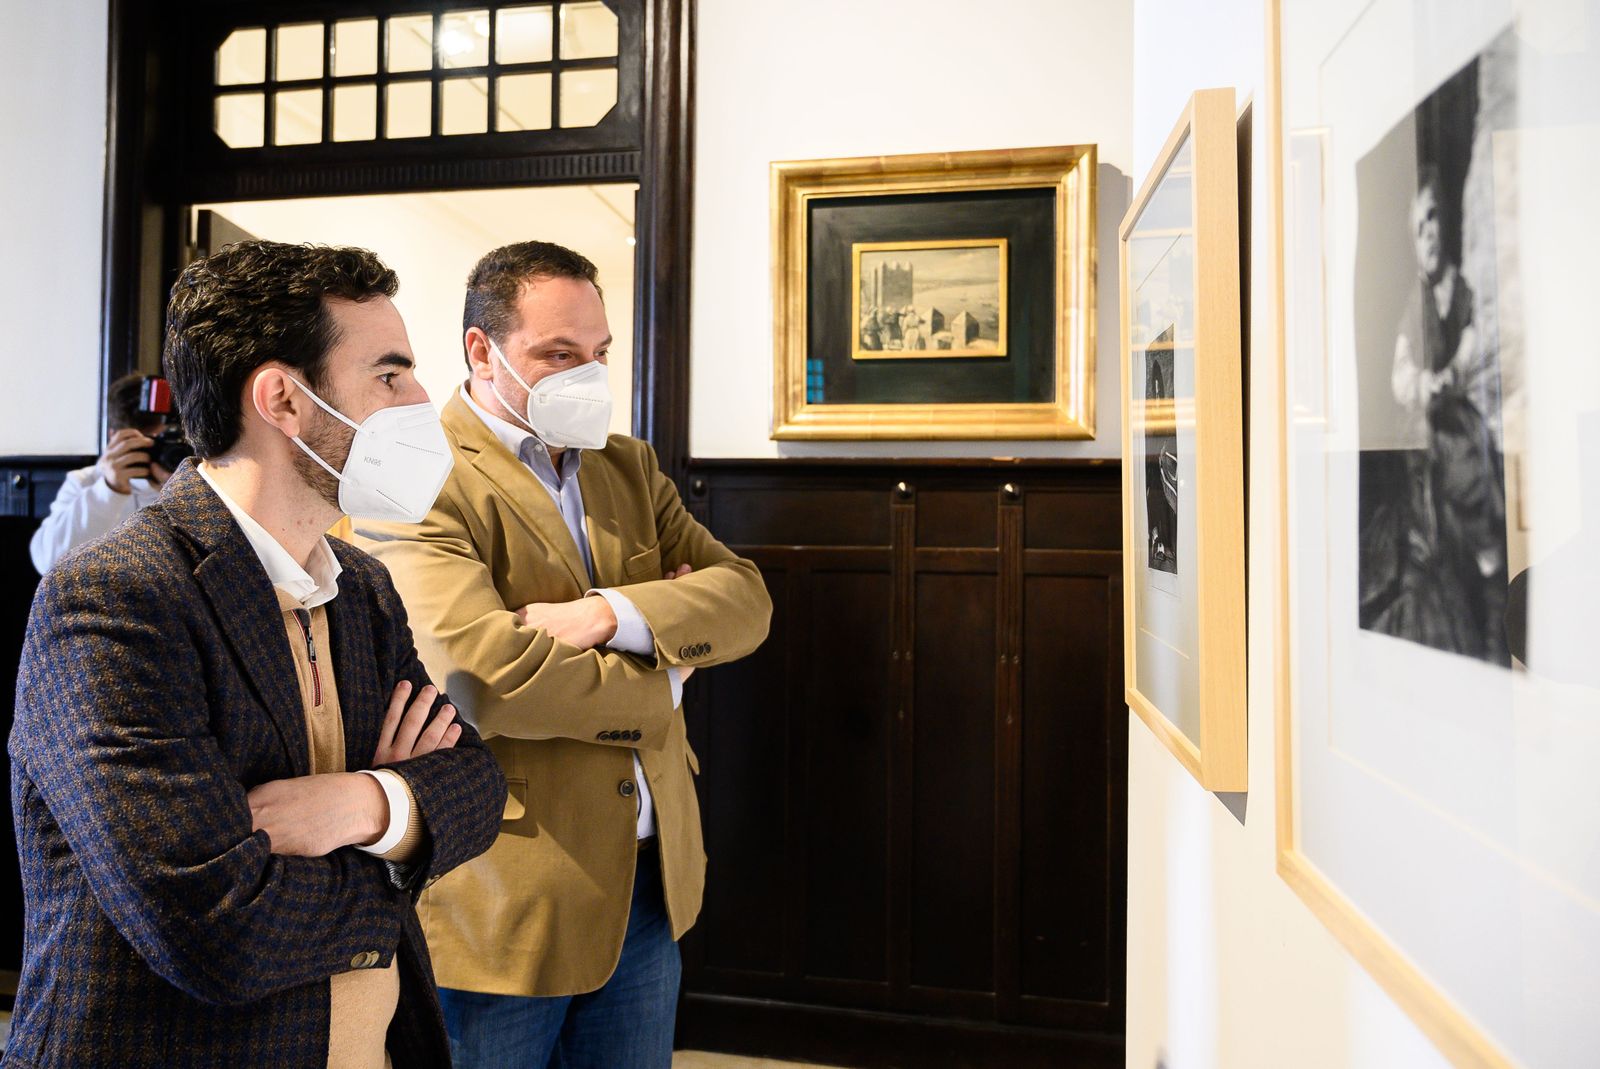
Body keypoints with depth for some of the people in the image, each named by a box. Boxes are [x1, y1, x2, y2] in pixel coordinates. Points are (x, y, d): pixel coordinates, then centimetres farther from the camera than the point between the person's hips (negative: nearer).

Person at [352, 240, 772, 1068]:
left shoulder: (628, 466, 8)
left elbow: (745, 598, -3)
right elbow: (484, 675, -27)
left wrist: (611, 613, -20)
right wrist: (656, 686, -12)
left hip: (651, 879, 6)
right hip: (503, 898, -6)